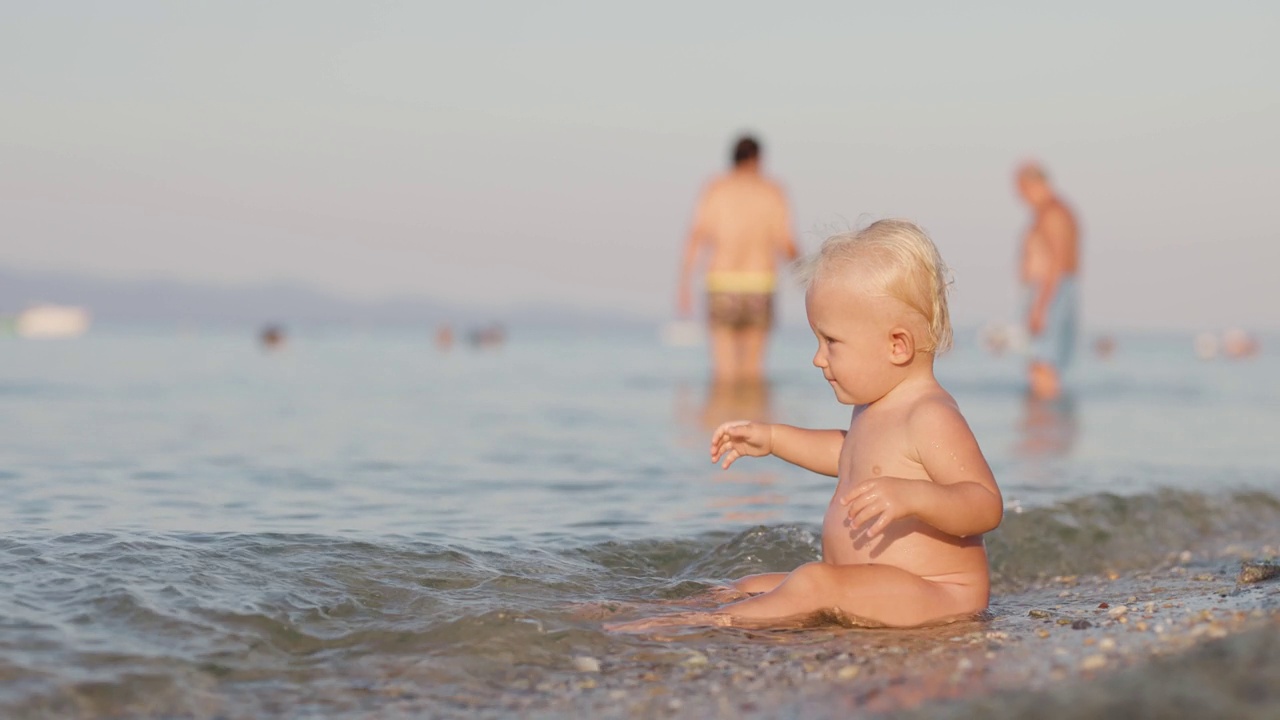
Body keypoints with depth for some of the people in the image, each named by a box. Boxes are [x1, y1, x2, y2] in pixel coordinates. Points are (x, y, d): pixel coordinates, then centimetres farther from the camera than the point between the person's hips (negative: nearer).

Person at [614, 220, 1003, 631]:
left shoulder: (931, 418, -17)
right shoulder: (875, 408, 15)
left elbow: (987, 507, -25)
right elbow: (849, 455, 39)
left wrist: (912, 496, -40)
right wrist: (773, 439, 34)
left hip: (939, 596, -11)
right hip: (866, 589, 11)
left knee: (814, 584, -32)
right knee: (750, 588, 10)